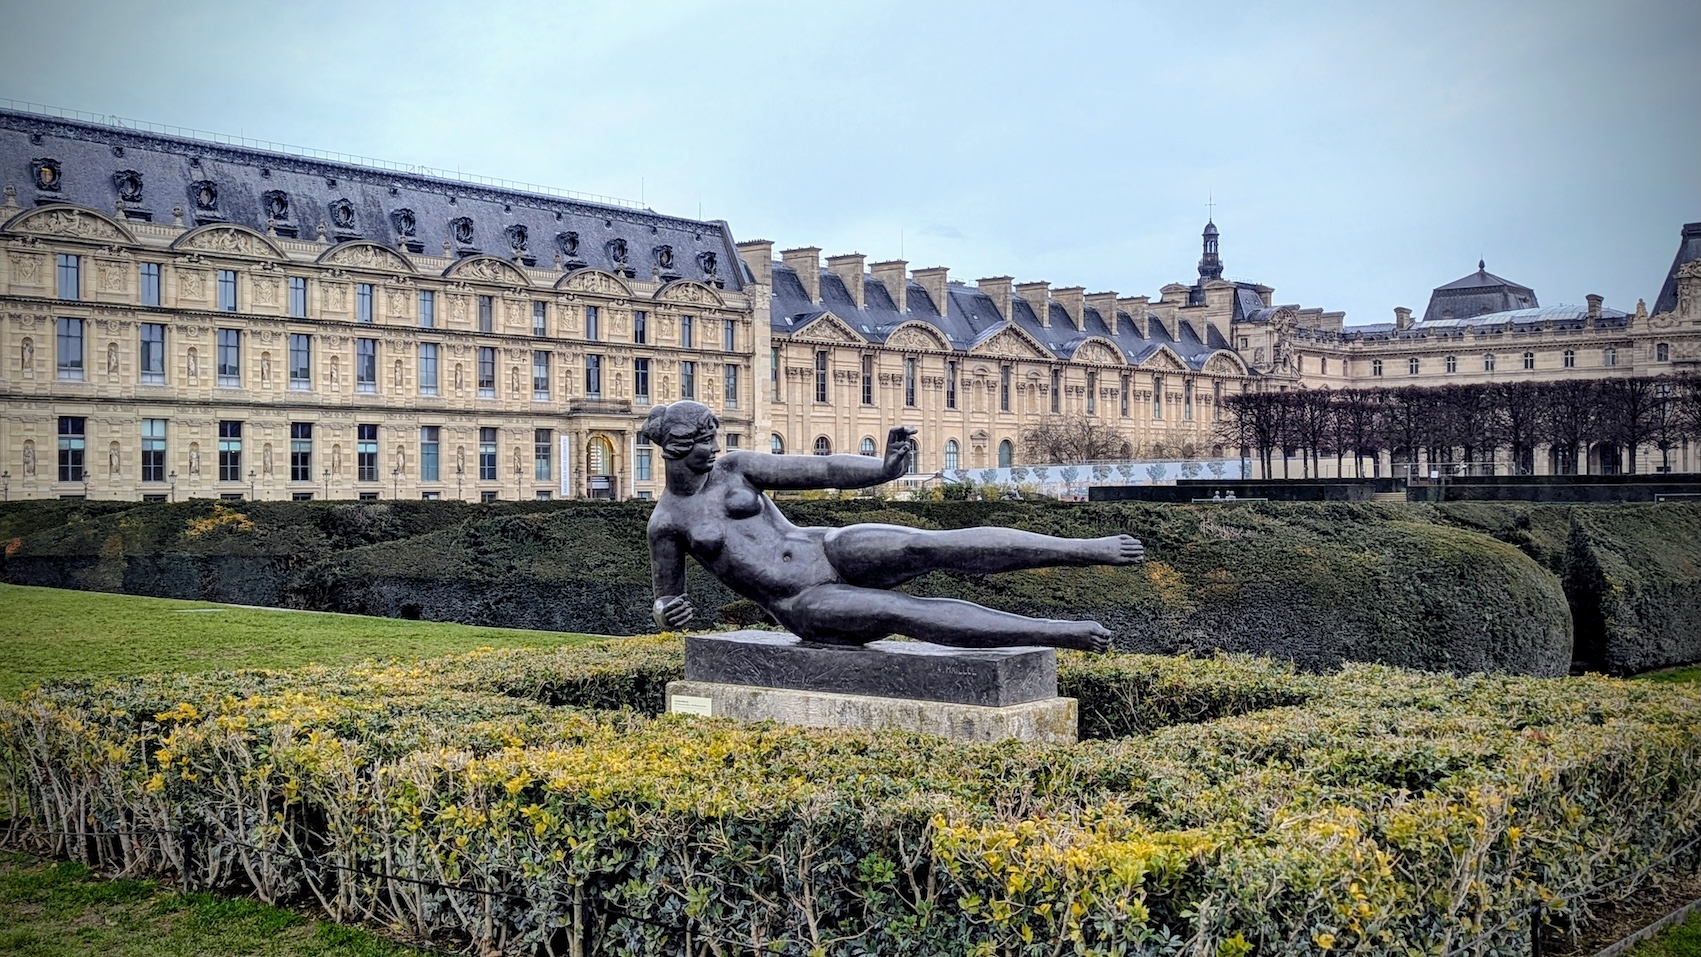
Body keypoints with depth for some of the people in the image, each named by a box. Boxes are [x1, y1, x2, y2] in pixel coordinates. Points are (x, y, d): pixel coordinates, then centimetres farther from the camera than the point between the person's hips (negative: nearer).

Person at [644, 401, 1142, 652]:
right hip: (807, 608, -2)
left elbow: (818, 470, -2)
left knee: (933, 547, -24)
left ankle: (1088, 549, -29)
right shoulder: (665, 524, 3)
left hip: (831, 550, 2)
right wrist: (671, 613, -13)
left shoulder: (735, 466, 6)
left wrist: (884, 468, -19)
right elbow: (666, 601, 13)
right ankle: (1059, 633, -29)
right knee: (906, 613, -27)